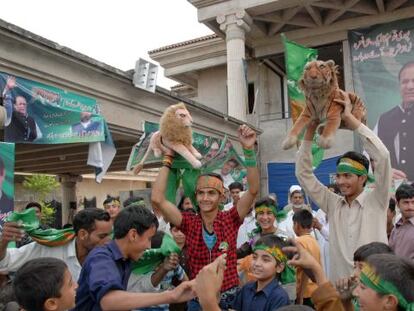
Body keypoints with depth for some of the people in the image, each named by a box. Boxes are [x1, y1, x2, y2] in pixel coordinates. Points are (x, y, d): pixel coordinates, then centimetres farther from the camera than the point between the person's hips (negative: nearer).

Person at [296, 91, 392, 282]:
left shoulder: (376, 201, -3)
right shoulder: (333, 205, 5)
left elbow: (382, 155, -16)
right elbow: (303, 173, 4)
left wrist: (349, 118, -14)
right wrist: (310, 129, -2)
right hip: (339, 286, 3)